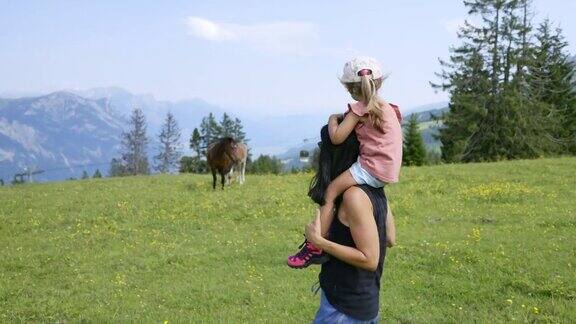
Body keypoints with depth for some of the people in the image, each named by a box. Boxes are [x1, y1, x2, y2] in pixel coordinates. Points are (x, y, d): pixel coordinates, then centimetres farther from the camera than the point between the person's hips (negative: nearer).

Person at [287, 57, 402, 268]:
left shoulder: (360, 108, -5)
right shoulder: (387, 108, 17)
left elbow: (336, 138, -12)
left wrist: (332, 120, 9)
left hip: (372, 167, -9)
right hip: (389, 171, 9)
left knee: (331, 191, -9)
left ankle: (315, 247, -18)